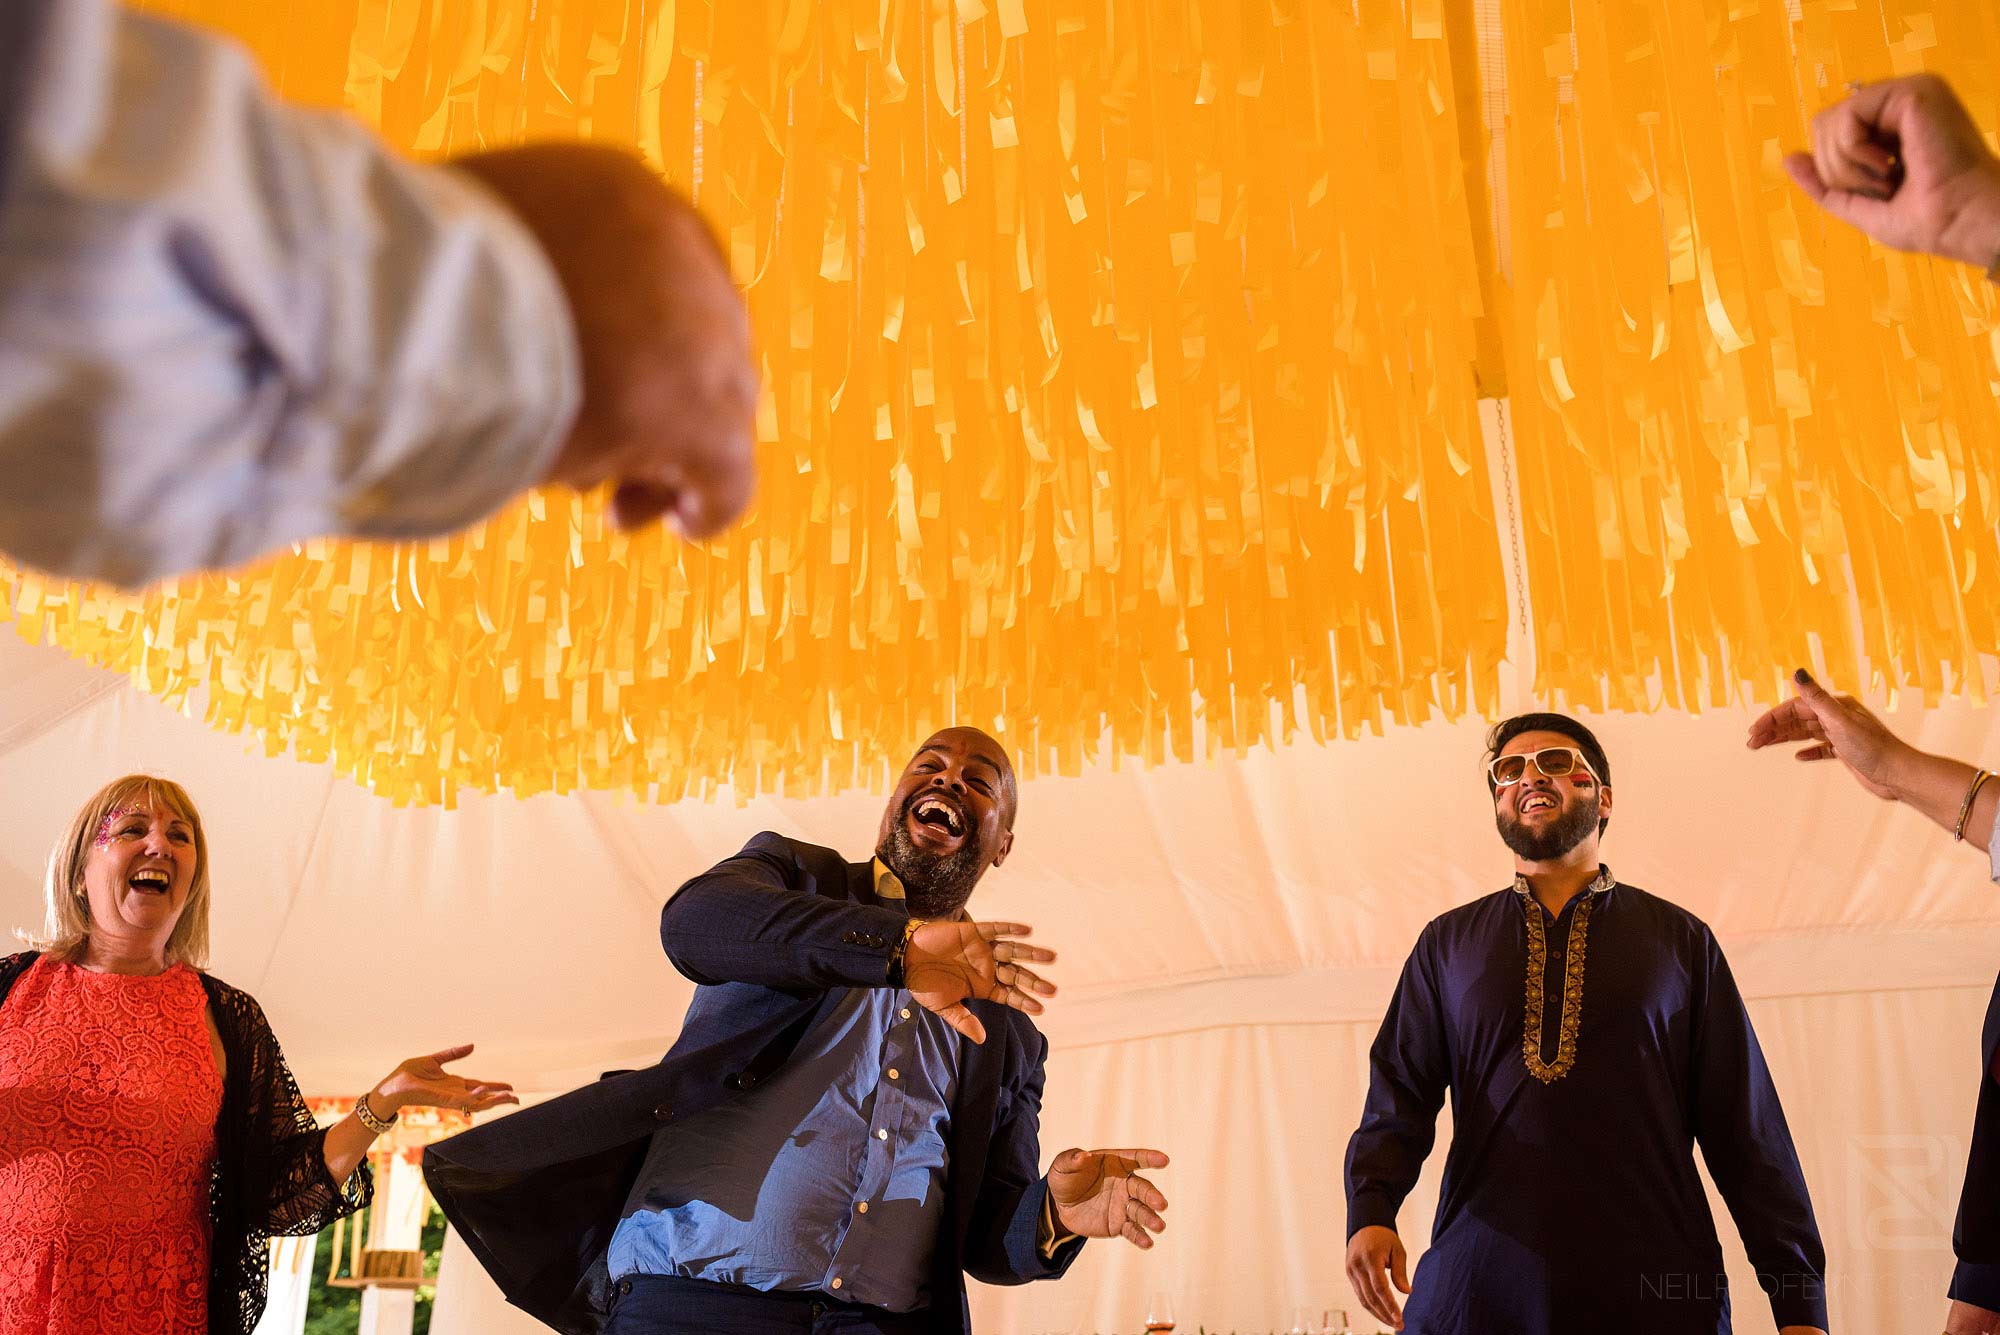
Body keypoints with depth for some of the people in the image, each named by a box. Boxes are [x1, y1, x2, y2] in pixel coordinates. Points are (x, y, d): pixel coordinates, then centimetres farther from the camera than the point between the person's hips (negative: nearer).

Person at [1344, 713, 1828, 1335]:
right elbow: (1399, 1094, 4)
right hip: (1478, 1282, 1)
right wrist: (1371, 1211, -15)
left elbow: (1746, 1123, 4)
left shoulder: (1681, 939, 8)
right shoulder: (1448, 943, 11)